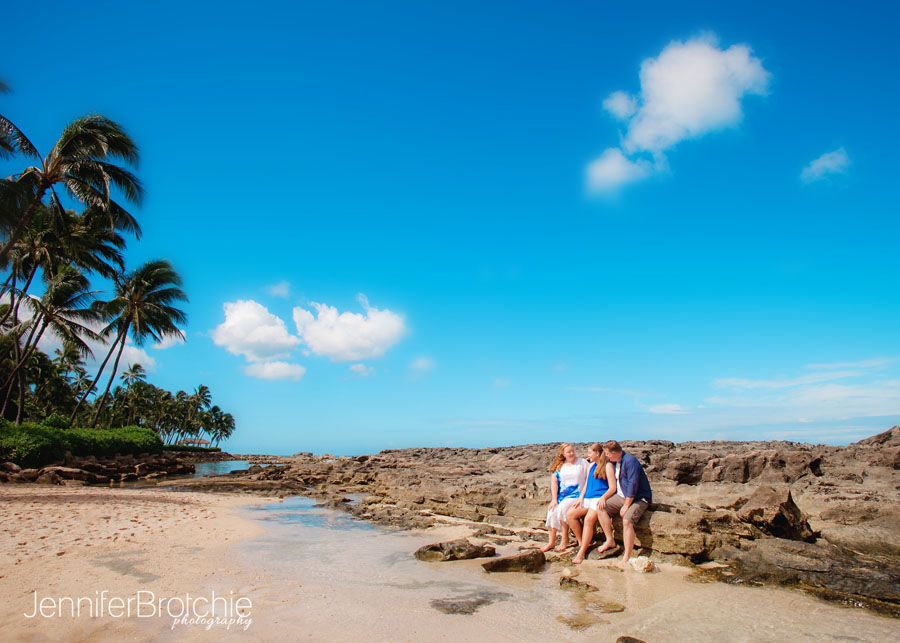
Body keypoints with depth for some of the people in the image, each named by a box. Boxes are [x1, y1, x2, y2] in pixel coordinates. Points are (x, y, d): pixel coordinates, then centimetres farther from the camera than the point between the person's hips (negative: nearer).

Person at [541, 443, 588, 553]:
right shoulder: (559, 466, 10)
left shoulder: (582, 462, 2)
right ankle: (551, 541, -11)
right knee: (552, 510, -23)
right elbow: (554, 482, 4)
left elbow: (589, 480, -1)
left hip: (577, 494, -3)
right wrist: (554, 499, -8)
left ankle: (565, 539, -12)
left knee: (562, 508, -29)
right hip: (562, 495, 3)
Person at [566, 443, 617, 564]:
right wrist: (581, 498, 7)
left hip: (600, 498, -8)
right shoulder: (591, 466, 22)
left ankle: (581, 552, -28)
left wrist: (603, 498, -23)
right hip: (588, 498, 8)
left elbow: (612, 487, -8)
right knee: (570, 514, -12)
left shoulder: (608, 465, -2)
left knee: (589, 519, -29)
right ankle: (581, 542, 0)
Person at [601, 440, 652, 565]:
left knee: (627, 521, -29)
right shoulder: (615, 461, 9)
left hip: (638, 498, -9)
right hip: (621, 496, 9)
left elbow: (633, 485, -23)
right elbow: (615, 482, 21)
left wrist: (626, 506, -19)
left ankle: (627, 558, -23)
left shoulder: (630, 461, -20)